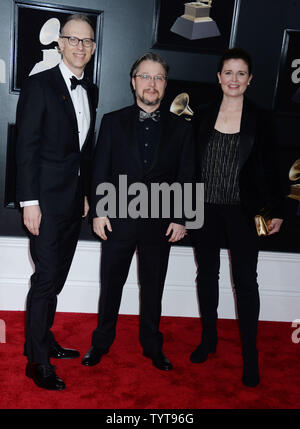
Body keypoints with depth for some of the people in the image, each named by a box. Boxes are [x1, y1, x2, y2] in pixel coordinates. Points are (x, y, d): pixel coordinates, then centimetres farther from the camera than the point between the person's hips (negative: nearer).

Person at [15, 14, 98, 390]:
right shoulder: (39, 85, -8)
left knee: (56, 277, 14)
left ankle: (45, 339, 30)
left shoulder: (90, 91, 12)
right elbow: (26, 148, -11)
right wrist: (30, 201, -15)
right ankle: (37, 362, 10)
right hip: (47, 200, -6)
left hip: (74, 201, 6)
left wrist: (86, 192, 15)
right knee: (46, 280, -3)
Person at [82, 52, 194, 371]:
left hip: (160, 223, 0)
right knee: (111, 285, 11)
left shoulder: (181, 128, 3)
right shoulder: (113, 121, 3)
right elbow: (100, 171, 2)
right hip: (118, 220, 0)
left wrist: (180, 219, -2)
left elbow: (185, 178, 3)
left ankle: (152, 345, 32)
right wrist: (98, 211, -5)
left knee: (153, 288, 13)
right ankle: (101, 342, 31)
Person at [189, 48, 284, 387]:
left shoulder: (260, 119, 0)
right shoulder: (204, 116, 4)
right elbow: (192, 163, 5)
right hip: (205, 209, 3)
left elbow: (269, 169, 2)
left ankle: (250, 355, 14)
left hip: (242, 211, -2)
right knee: (207, 274, 13)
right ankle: (208, 339, 31)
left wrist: (276, 211, 0)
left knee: (245, 280, 0)